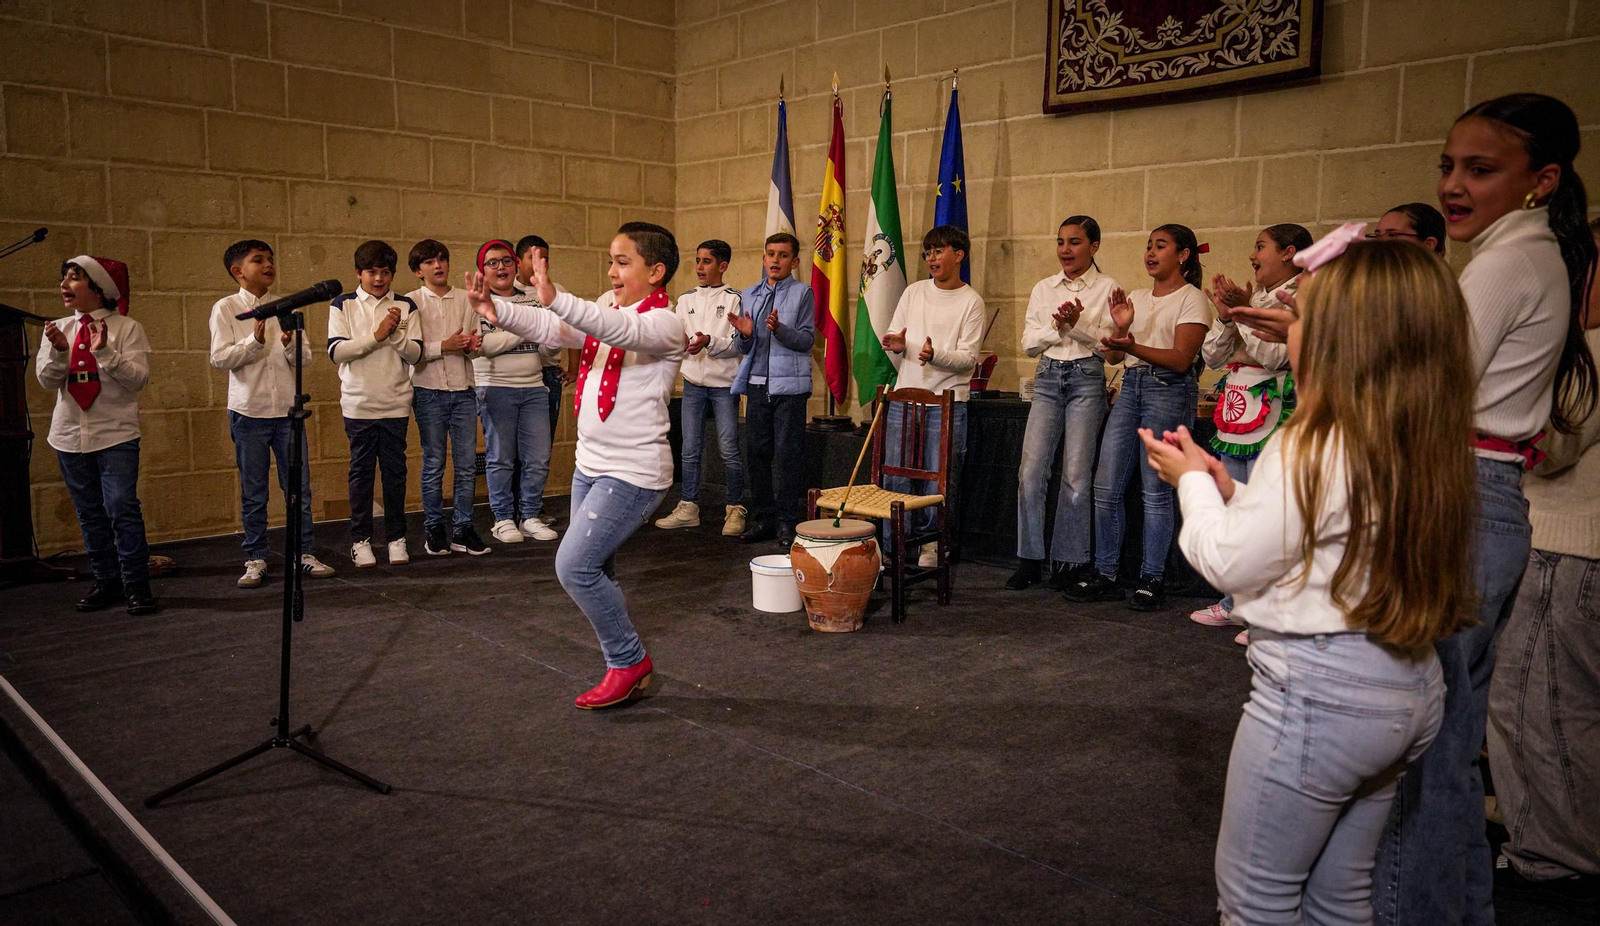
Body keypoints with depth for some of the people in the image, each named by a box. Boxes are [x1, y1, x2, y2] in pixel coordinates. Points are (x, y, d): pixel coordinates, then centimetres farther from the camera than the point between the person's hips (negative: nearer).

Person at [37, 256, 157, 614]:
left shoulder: (126, 328, -3)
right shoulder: (58, 329, 10)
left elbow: (138, 378, -11)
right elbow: (47, 380, 4)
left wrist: (105, 352, -23)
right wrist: (58, 351, -13)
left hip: (116, 434, -5)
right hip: (70, 434, 5)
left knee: (122, 509, -11)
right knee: (89, 514, 10)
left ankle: (136, 585, -3)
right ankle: (105, 582, 20)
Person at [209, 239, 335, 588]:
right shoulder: (226, 308, 0)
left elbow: (305, 357, 5)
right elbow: (219, 358, -7)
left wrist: (289, 344, -16)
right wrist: (254, 341, -19)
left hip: (287, 408, 3)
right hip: (248, 411, -2)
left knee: (299, 487, 5)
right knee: (253, 493, 6)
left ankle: (306, 553, 15)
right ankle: (255, 559, 15)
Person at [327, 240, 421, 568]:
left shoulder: (405, 306, 6)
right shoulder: (343, 305, 3)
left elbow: (415, 354, 1)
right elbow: (335, 351, -9)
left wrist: (396, 334, -16)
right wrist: (377, 335, -15)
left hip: (396, 403, 1)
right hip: (359, 403, -1)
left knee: (395, 470, 5)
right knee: (361, 470, 4)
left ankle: (396, 537, 15)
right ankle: (360, 539, 13)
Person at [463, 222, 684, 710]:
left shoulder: (664, 325, -11)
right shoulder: (605, 317, 14)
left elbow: (621, 331, -32)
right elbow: (549, 329, 2)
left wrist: (556, 300, -45)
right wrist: (497, 310, -15)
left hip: (633, 473, -9)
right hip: (590, 465, 9)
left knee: (574, 565, -14)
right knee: (592, 572, 12)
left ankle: (630, 661, 4)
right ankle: (626, 669, 26)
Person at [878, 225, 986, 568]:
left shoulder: (971, 301, -2)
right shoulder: (914, 292, 11)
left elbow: (969, 356, -8)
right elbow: (893, 334, 13)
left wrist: (936, 355, -26)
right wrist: (896, 344, -11)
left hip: (947, 400, -4)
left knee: (939, 479, -1)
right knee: (895, 476, 4)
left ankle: (932, 543, 14)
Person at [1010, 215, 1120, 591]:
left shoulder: (1107, 288, 3)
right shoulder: (1043, 289, 13)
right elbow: (1029, 343, 8)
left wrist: (1077, 324, -18)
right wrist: (1057, 327, -9)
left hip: (1087, 379, -3)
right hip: (1048, 377, 3)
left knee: (1076, 475, -3)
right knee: (1030, 471, -5)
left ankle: (1068, 561, 10)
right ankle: (1030, 559, 6)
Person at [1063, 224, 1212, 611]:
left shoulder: (1192, 299, -2)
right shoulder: (1137, 298, 17)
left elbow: (1180, 359, -14)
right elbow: (1112, 357, 14)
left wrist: (1133, 346, -25)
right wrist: (1120, 327, -5)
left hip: (1169, 390, -6)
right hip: (1131, 387, 7)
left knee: (1156, 489, -5)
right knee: (1106, 486, 2)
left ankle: (1152, 579, 7)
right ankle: (1105, 575, 12)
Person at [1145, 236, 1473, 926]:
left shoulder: (1315, 447, -21)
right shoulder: (1427, 445, 5)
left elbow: (1230, 563, -14)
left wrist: (1193, 483, 1)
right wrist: (1234, 492, 11)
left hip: (1318, 686, -9)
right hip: (1409, 688, 9)